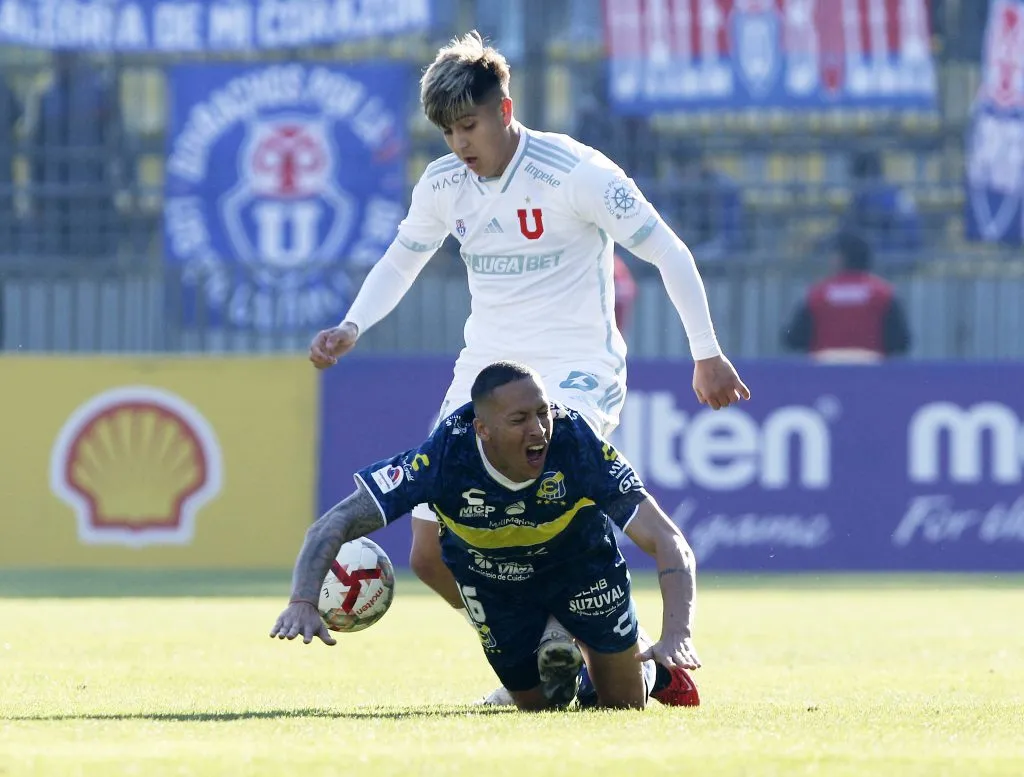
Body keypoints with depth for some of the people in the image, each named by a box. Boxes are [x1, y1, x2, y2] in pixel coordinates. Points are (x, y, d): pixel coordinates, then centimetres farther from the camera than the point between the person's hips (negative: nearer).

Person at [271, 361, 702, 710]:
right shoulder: (444, 456, -38)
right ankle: (559, 666, 43)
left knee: (624, 704, 5)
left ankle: (644, 662, 40)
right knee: (536, 705, 9)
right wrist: (303, 602, -53)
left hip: (579, 565, -1)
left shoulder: (577, 445, -39)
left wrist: (676, 635, -55)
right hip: (489, 581, 1)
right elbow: (335, 524, -35)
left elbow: (669, 542, -38)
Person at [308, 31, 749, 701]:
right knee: (431, 551, -2)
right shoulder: (443, 184, 3)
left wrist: (707, 355, -6)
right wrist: (352, 328, 2)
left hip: (576, 371, -6)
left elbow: (667, 252, -8)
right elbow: (401, 260, 20)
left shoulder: (575, 173, -14)